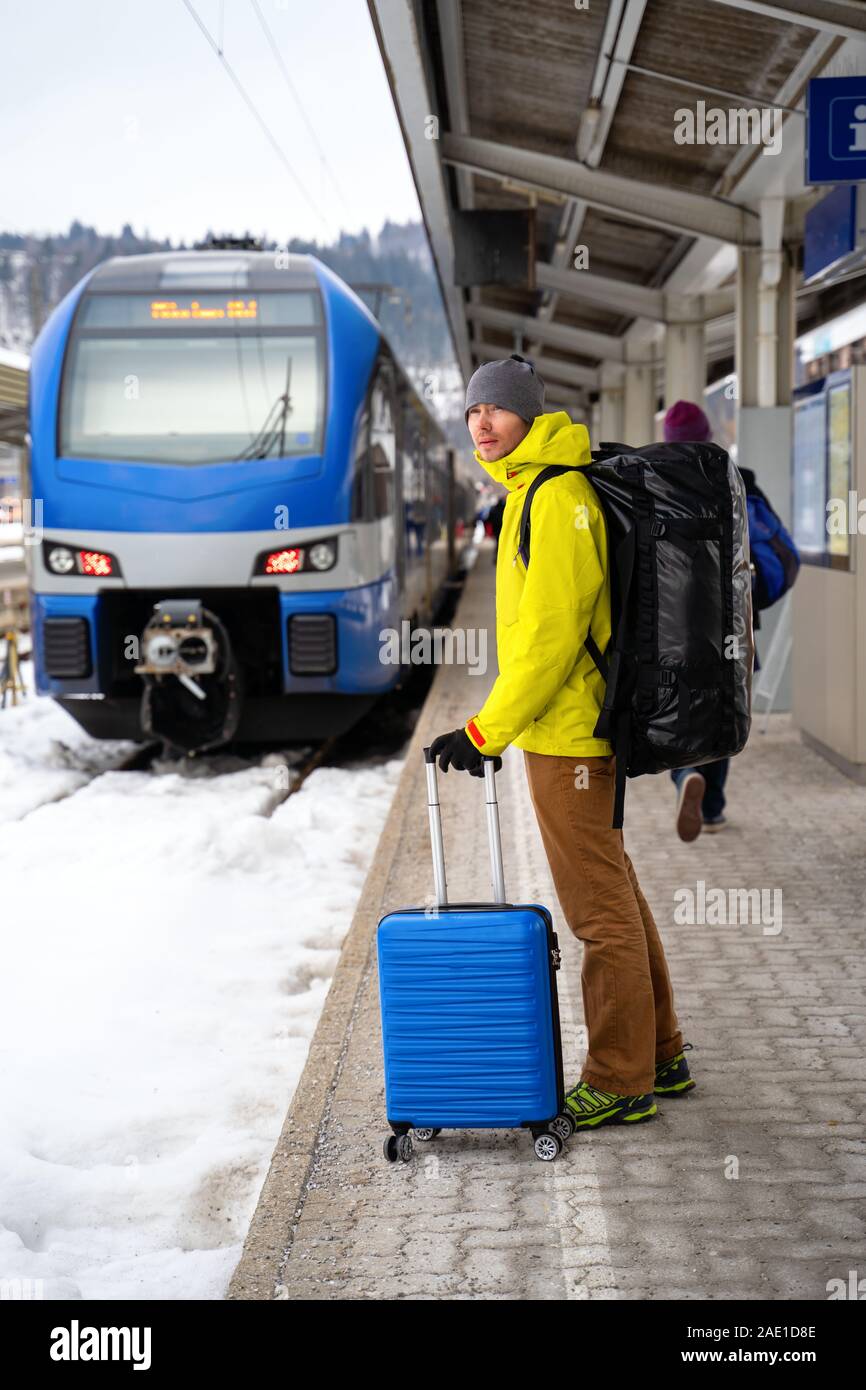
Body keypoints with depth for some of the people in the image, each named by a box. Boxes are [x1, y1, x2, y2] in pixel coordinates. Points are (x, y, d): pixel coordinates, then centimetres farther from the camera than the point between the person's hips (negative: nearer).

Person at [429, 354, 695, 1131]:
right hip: (575, 724, 10)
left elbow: (551, 630, -23)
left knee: (599, 907, -2)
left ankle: (621, 1084, 6)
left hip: (566, 730, -10)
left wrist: (486, 731, -21)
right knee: (615, 893, 17)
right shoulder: (533, 489, 15)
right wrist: (499, 726, 20)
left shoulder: (558, 496, -17)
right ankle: (660, 1057, 27)